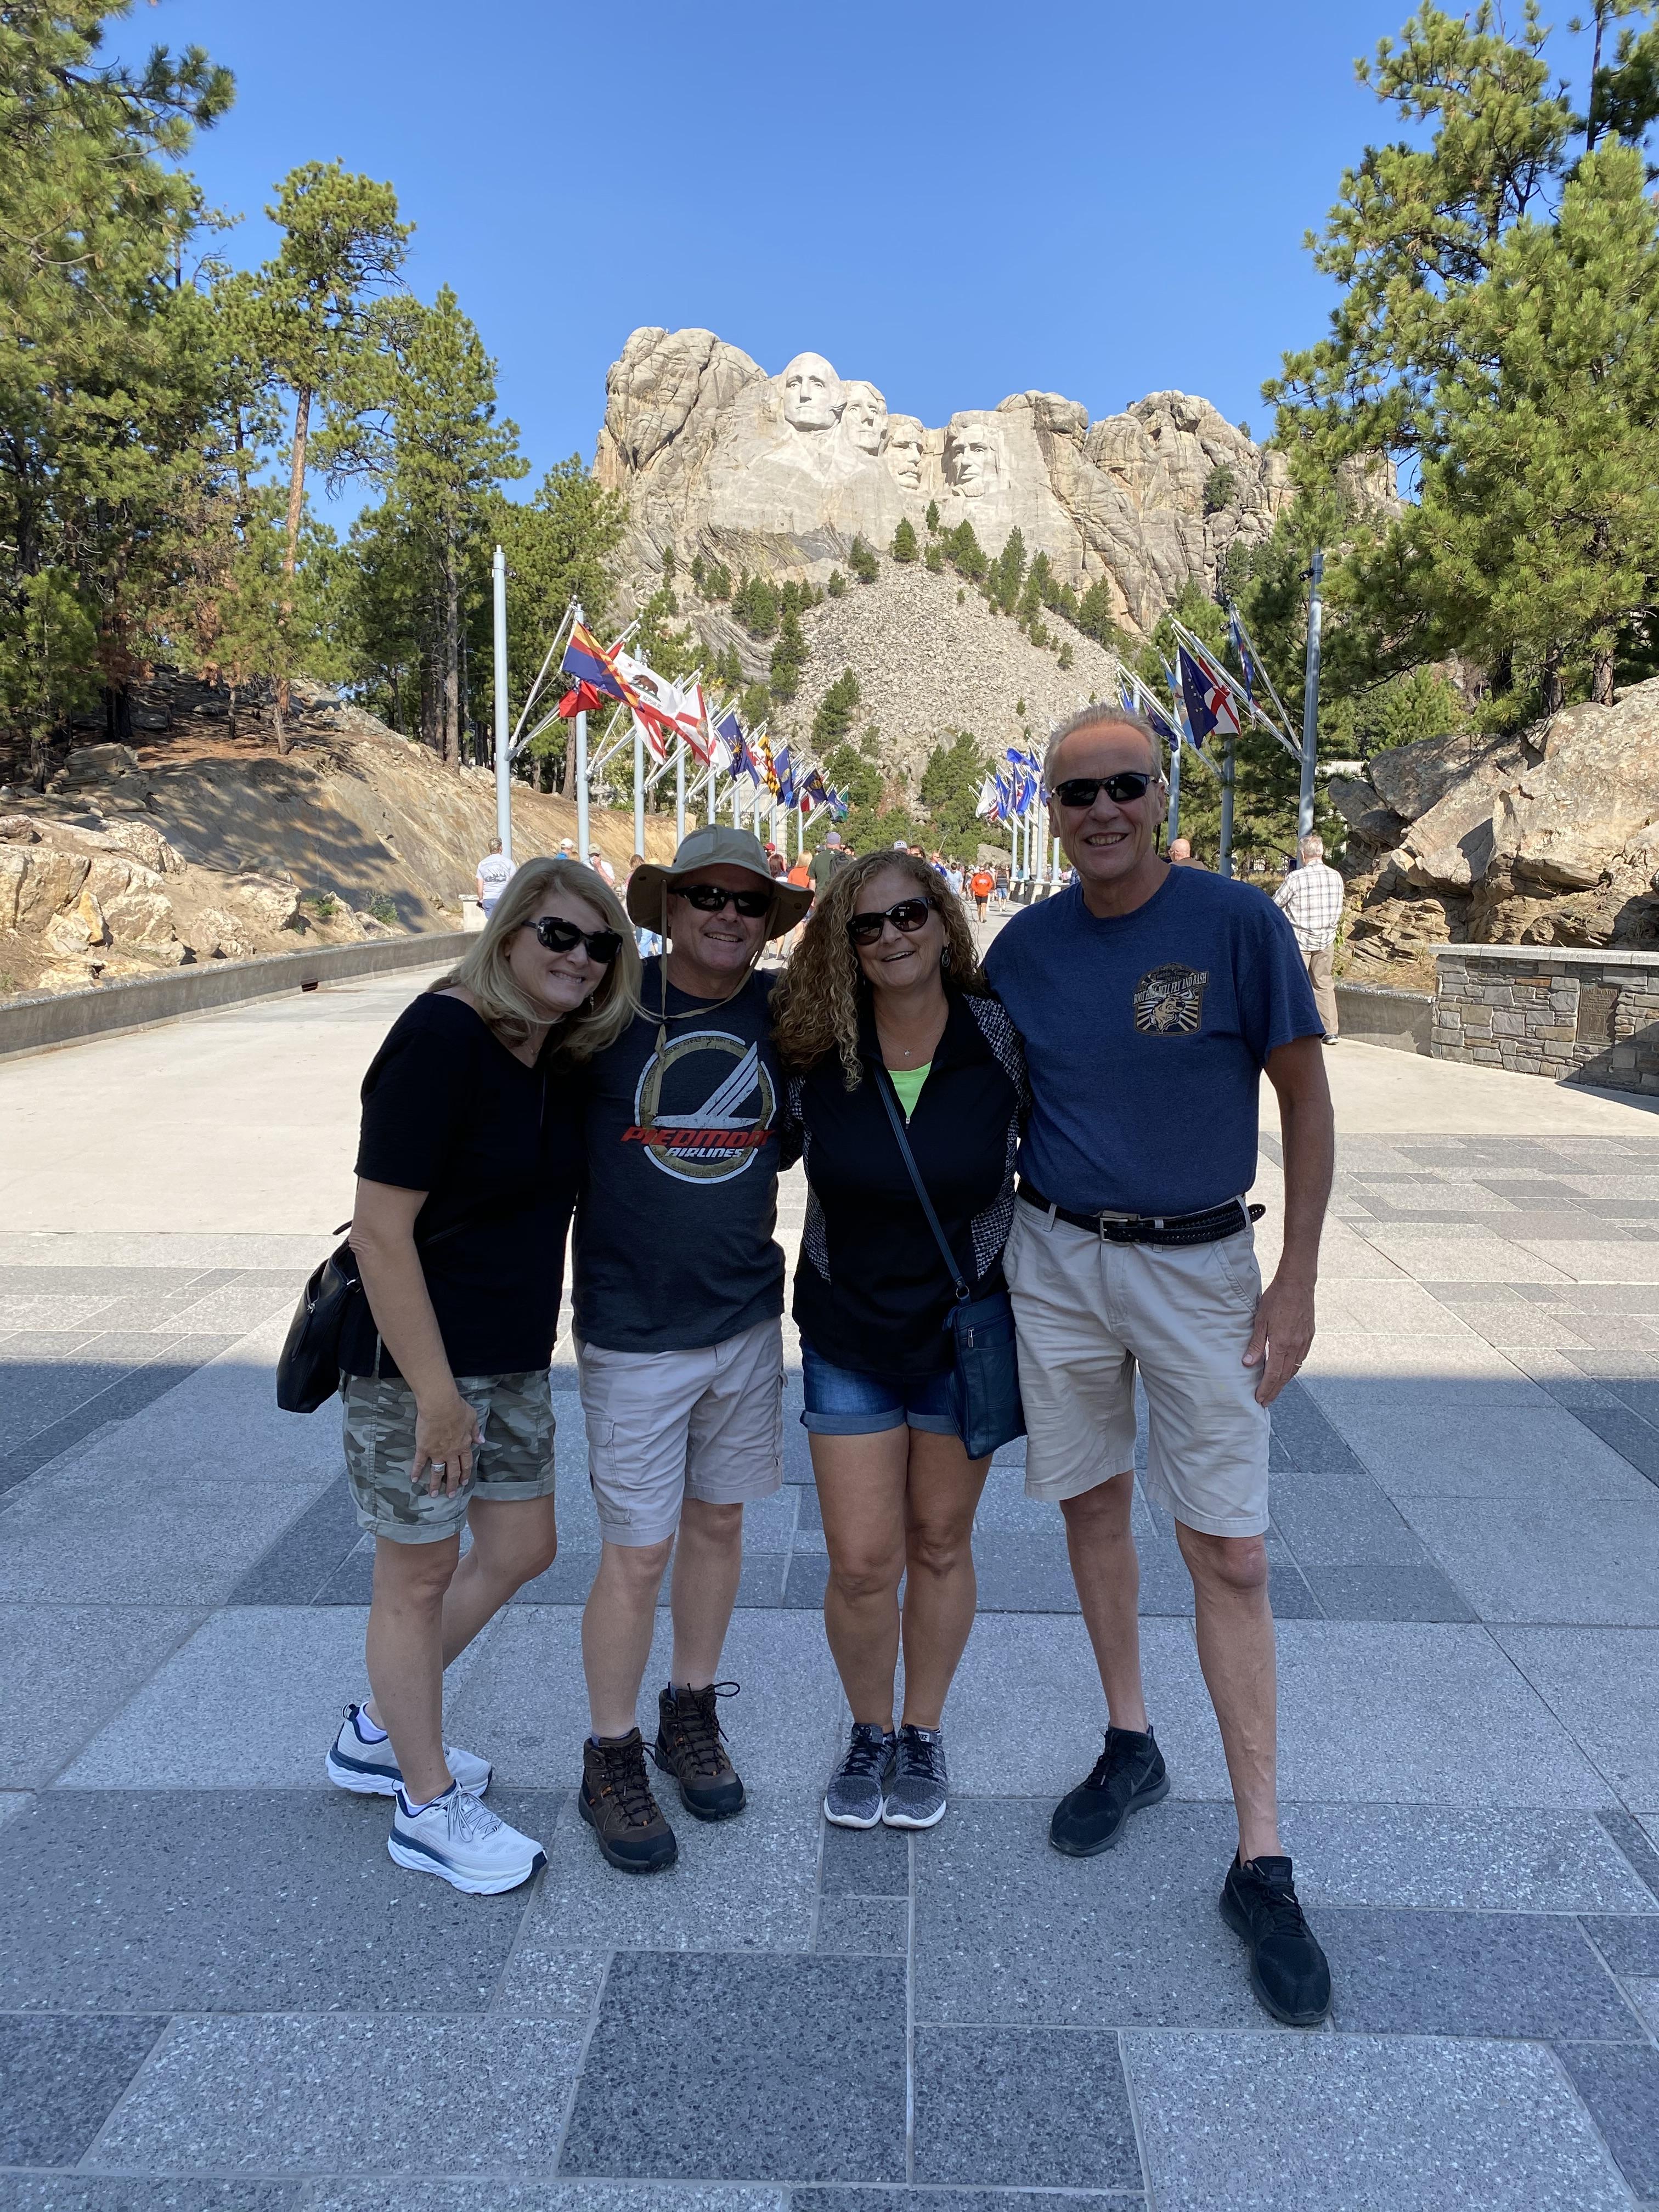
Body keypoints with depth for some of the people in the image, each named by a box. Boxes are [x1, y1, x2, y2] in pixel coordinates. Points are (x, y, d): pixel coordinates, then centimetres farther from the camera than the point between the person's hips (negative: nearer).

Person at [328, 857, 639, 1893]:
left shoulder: (562, 1058, 3)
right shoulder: (442, 1039, -21)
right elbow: (381, 1231, -22)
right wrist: (436, 1393, -21)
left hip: (516, 1359, 8)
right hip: (414, 1360, -8)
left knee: (520, 1548, 18)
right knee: (420, 1576, 8)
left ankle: (377, 1732, 40)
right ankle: (427, 1807, 29)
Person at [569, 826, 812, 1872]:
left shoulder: (784, 1014, 0)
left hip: (748, 1319, 4)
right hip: (633, 1333, -4)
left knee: (719, 1519, 16)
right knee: (638, 1551, 2)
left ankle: (692, 1716, 37)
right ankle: (611, 1763, 23)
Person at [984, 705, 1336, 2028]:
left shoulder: (1236, 922, -9)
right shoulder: (1025, 948, 1)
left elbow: (1305, 1097, -5)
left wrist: (1299, 1277, -8)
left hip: (1202, 1267, -3)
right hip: (1058, 1260, 4)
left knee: (1230, 1558, -2)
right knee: (1095, 1505, 15)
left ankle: (1262, 1864, 10)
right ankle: (1131, 1747, 37)